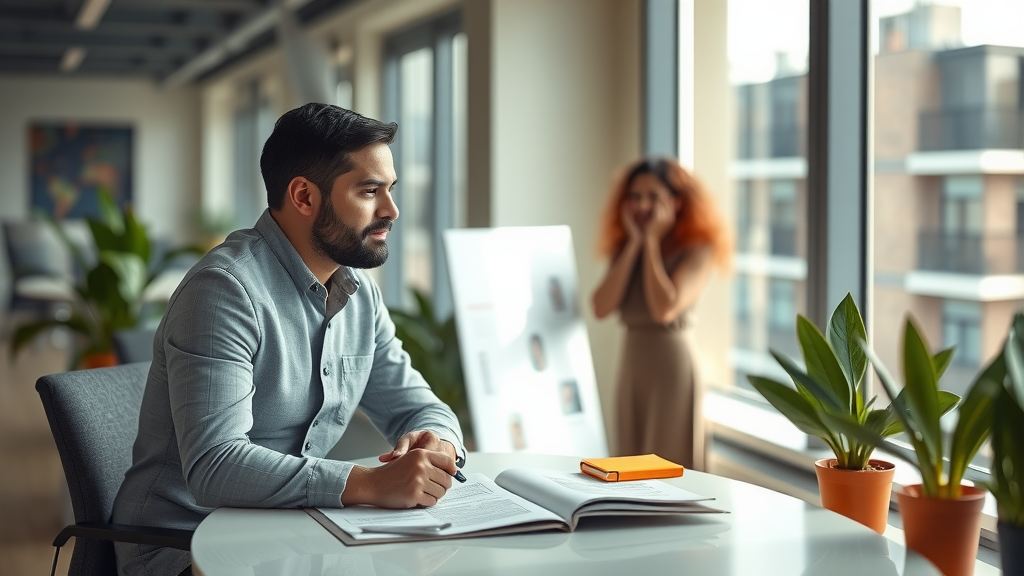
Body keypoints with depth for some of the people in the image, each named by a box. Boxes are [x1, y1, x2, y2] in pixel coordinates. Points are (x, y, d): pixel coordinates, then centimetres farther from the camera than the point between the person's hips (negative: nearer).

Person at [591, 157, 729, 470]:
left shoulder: (697, 250, -7)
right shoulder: (624, 250, 10)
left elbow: (664, 309, -22)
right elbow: (601, 307, -5)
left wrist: (653, 241, -12)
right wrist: (635, 243, -4)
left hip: (672, 367, -6)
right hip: (631, 366, 6)